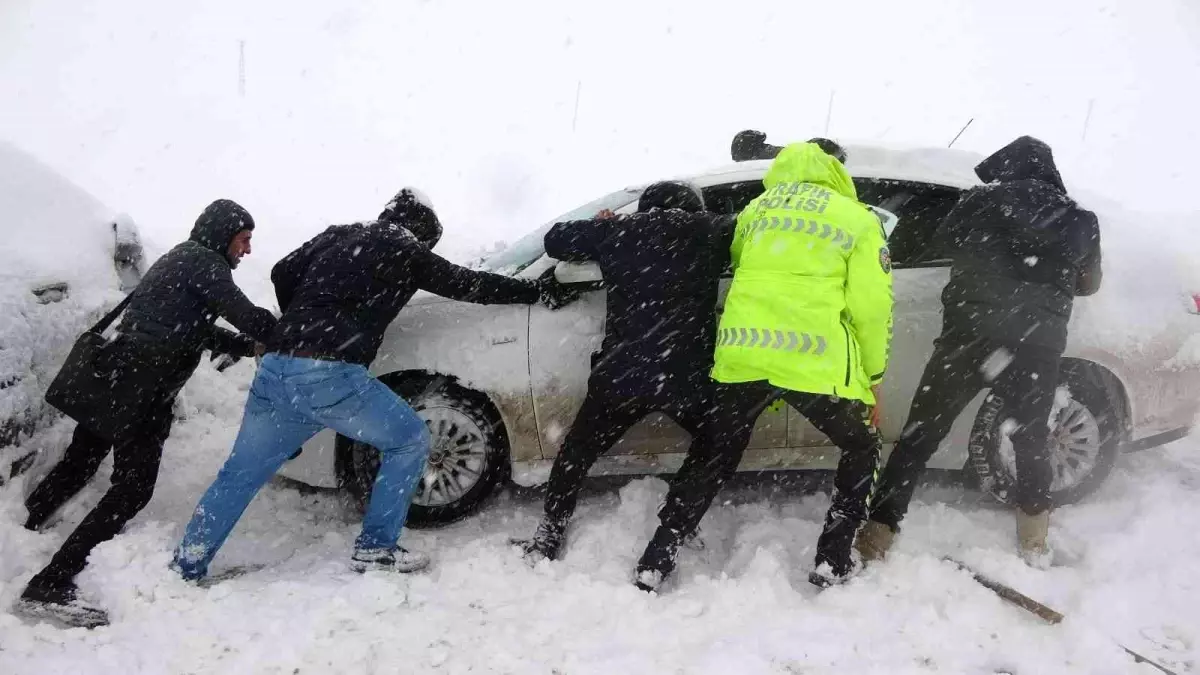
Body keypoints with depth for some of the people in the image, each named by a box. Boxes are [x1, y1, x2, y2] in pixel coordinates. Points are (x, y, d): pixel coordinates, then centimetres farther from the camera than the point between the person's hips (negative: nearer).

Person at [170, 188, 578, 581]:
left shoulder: (336, 236, 24)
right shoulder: (405, 250, 8)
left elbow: (282, 274, 26)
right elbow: (467, 284, 14)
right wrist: (541, 291, 24)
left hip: (274, 370, 6)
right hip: (331, 376, -6)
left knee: (241, 473, 19)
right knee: (410, 441, 12)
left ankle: (185, 567, 23)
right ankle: (376, 549, 11)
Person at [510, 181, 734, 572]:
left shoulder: (619, 230, 9)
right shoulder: (709, 230, 7)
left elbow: (556, 239, 17)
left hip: (621, 375, 1)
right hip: (689, 377, 0)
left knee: (576, 453, 22)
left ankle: (547, 542, 25)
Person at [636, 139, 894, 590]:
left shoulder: (756, 208, 18)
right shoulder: (859, 220, 7)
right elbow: (871, 306, 2)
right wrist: (873, 373, 13)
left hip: (740, 354, 4)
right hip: (817, 363, -3)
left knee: (719, 457, 19)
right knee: (862, 448, 20)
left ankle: (659, 556, 17)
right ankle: (833, 560, 15)